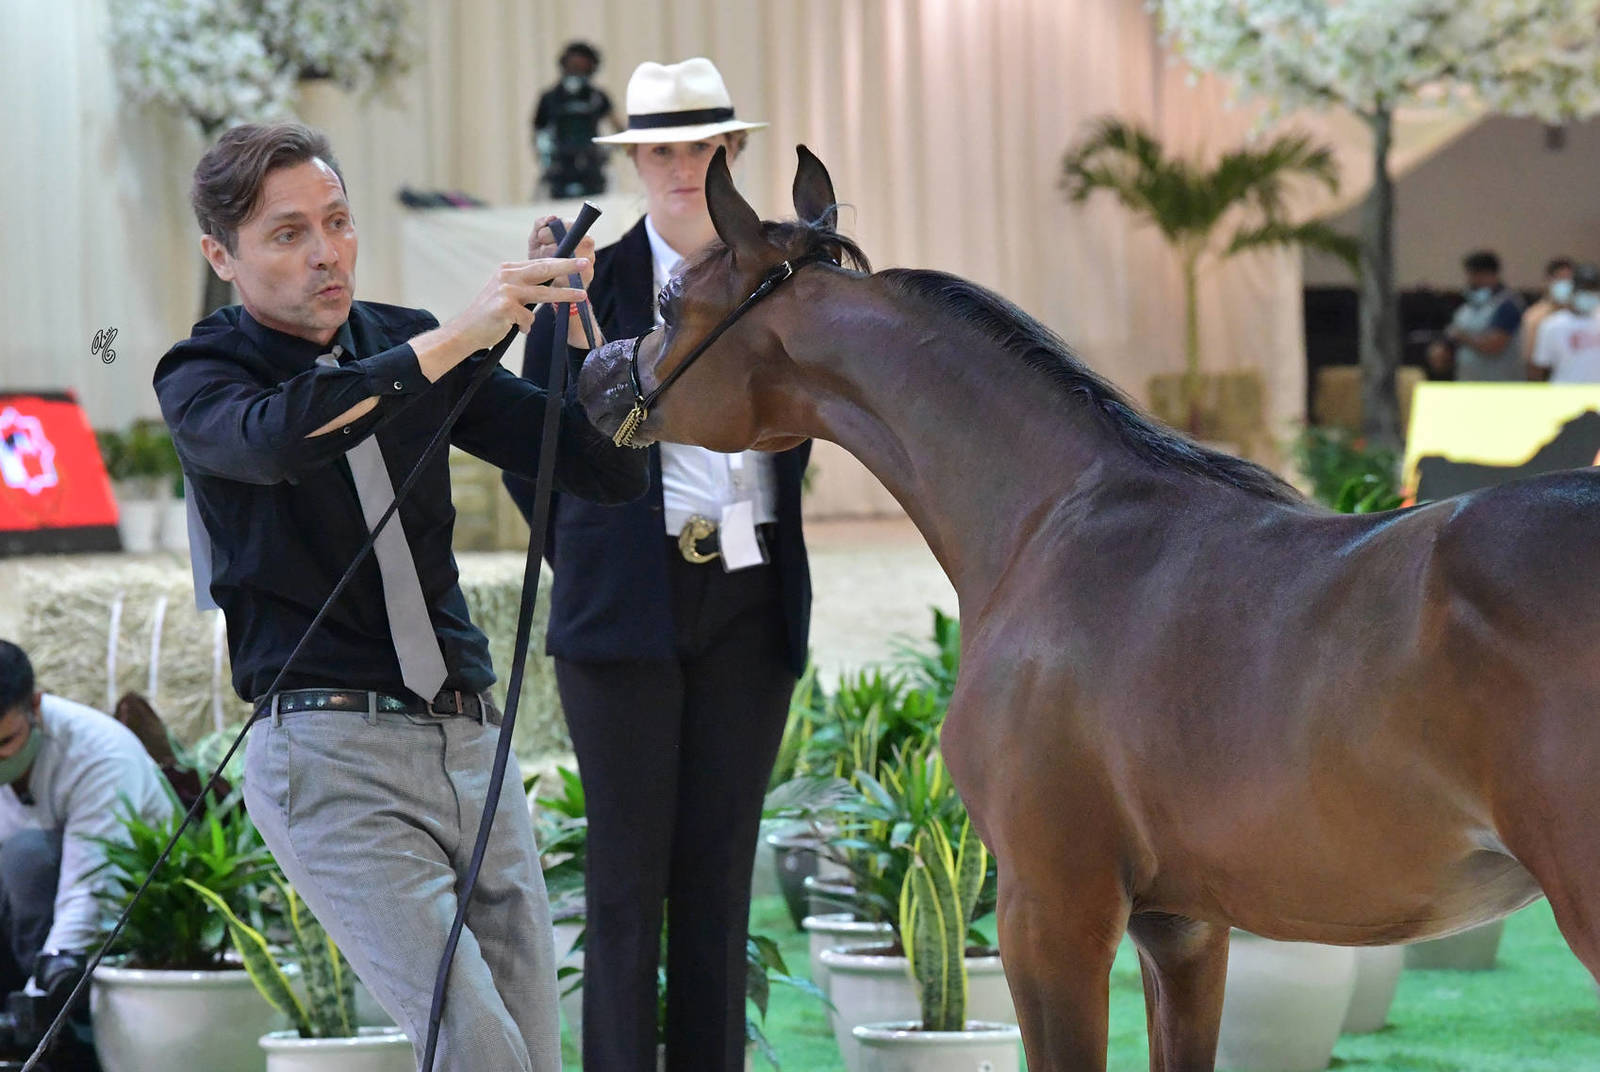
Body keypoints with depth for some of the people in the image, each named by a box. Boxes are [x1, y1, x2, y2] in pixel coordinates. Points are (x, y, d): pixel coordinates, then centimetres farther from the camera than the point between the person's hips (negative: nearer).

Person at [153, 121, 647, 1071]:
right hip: (331, 752, -5)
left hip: (471, 740, 6)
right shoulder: (202, 379, -1)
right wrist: (455, 340, -31)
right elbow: (279, 439, -28)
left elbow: (611, 474, 8)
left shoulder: (413, 347, 12)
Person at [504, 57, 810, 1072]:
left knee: (722, 873, 7)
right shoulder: (590, 283, -1)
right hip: (631, 605, -3)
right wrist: (591, 562, 4)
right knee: (629, 877, -1)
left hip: (750, 603, 3)